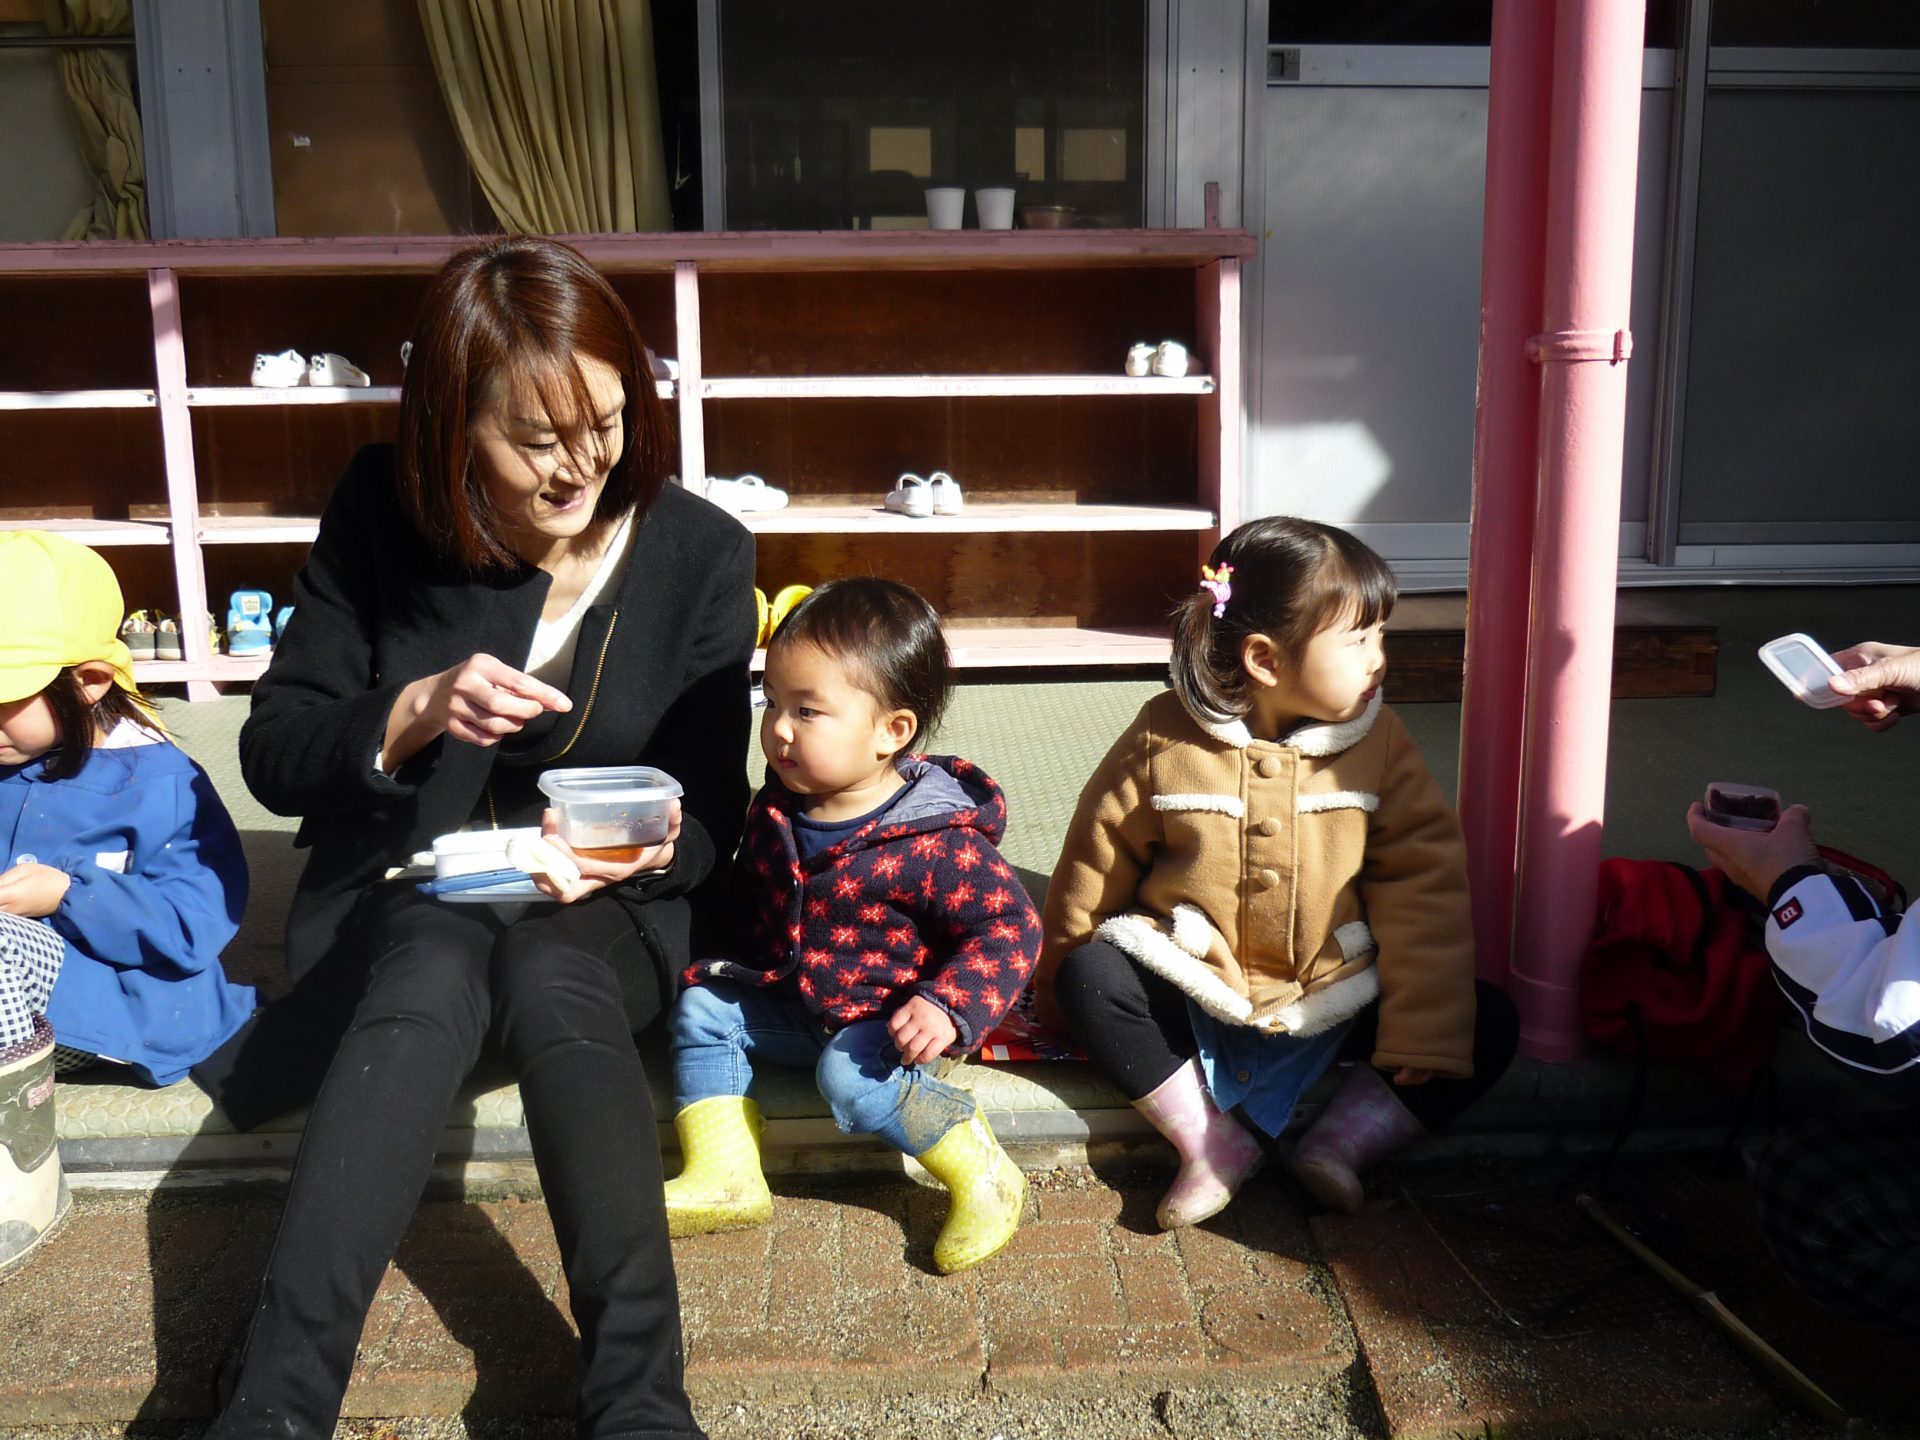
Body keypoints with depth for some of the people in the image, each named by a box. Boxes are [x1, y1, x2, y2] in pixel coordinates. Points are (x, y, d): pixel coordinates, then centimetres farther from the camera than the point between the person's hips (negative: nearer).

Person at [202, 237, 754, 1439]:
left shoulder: (700, 551, -7)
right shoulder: (382, 514, -6)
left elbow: (714, 811, -1)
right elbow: (272, 754, -4)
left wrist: (656, 847, -24)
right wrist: (414, 715, -24)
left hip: (604, 910, 0)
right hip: (404, 892, 0)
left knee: (552, 983, -35)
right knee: (437, 971, -35)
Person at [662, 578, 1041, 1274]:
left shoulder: (933, 844, -25)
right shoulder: (777, 810, -3)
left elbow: (1011, 924, -21)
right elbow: (749, 897, 16)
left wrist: (948, 1007, -32)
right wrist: (728, 965, 5)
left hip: (885, 1019, -7)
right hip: (789, 1002, 7)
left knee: (852, 1075, -31)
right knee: (701, 1009, -2)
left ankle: (983, 1178, -13)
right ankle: (724, 1177, -3)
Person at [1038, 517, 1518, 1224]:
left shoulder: (1379, 742, -5)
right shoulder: (1164, 742, -10)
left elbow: (1422, 885, -7)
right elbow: (1096, 859, 0)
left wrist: (1426, 1028, -14)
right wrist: (1061, 985, 8)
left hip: (1336, 998, 2)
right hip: (1193, 988, -1)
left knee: (1489, 1024, -13)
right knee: (1090, 975, -26)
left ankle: (1345, 1140, -15)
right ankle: (1211, 1141, -18)